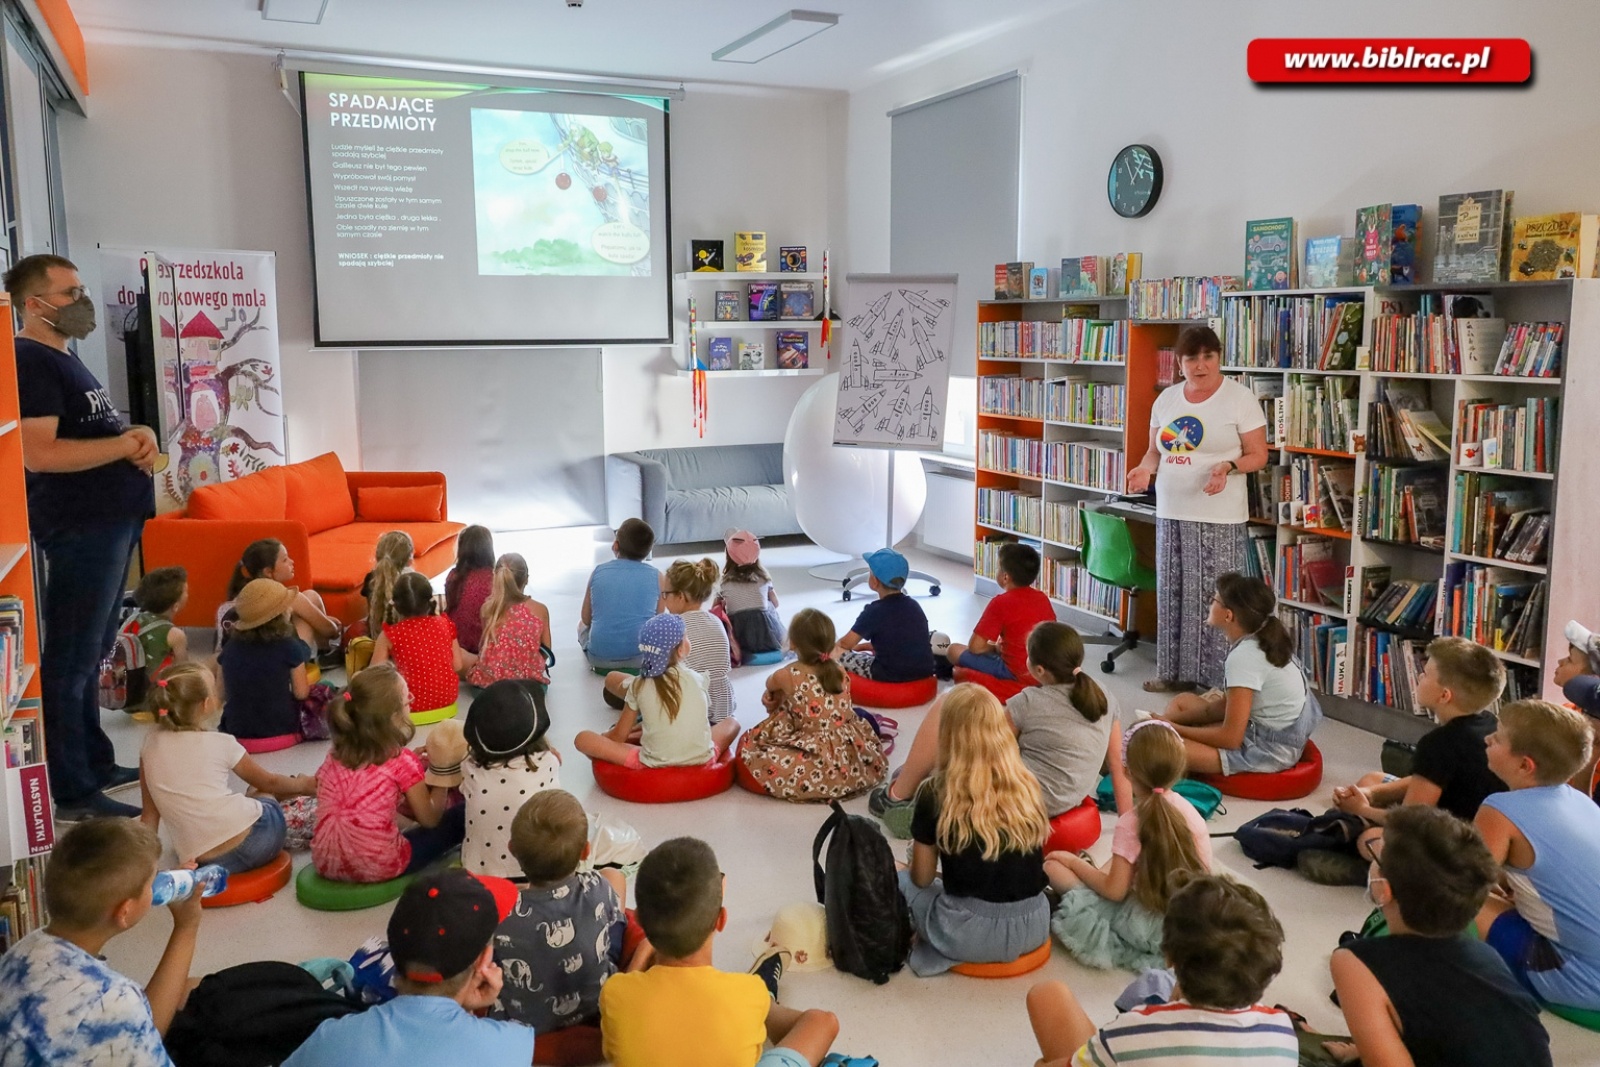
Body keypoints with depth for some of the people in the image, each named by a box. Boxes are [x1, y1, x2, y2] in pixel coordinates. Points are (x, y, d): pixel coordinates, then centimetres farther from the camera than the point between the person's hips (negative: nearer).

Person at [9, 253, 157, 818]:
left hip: (110, 523, 10)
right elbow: (38, 453, -24)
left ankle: (98, 764, 28)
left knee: (92, 655, 17)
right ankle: (73, 792, 4)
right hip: (80, 528, -10)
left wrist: (138, 434, 3)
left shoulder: (63, 359, 18)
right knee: (69, 661, -3)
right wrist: (125, 444, -16)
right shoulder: (30, 362, -13)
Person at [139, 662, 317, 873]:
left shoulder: (150, 744, 8)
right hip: (248, 841, -3)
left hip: (202, 863, 4)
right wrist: (304, 784, 32)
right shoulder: (220, 743, -1)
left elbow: (150, 814, 11)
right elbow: (269, 782, 15)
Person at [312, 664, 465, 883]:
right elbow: (430, 819, -1)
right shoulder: (402, 761, -11)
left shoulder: (336, 754, 5)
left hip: (326, 862, 6)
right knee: (461, 815, 7)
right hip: (377, 867, -6)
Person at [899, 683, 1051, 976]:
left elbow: (922, 878, 0)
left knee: (901, 878, 22)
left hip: (969, 933, -5)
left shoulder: (936, 793, -11)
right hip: (1032, 928, 5)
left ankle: (944, 952, 3)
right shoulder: (1028, 786, 0)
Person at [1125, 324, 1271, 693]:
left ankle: (1215, 678, 5)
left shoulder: (1239, 398, -6)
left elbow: (1258, 455, -5)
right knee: (1171, 595, 10)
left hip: (1218, 518, -5)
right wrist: (1145, 469, -6)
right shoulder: (1166, 399, 10)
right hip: (1171, 513, 6)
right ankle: (1173, 671, 22)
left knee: (1214, 598, -4)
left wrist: (1228, 467, -24)